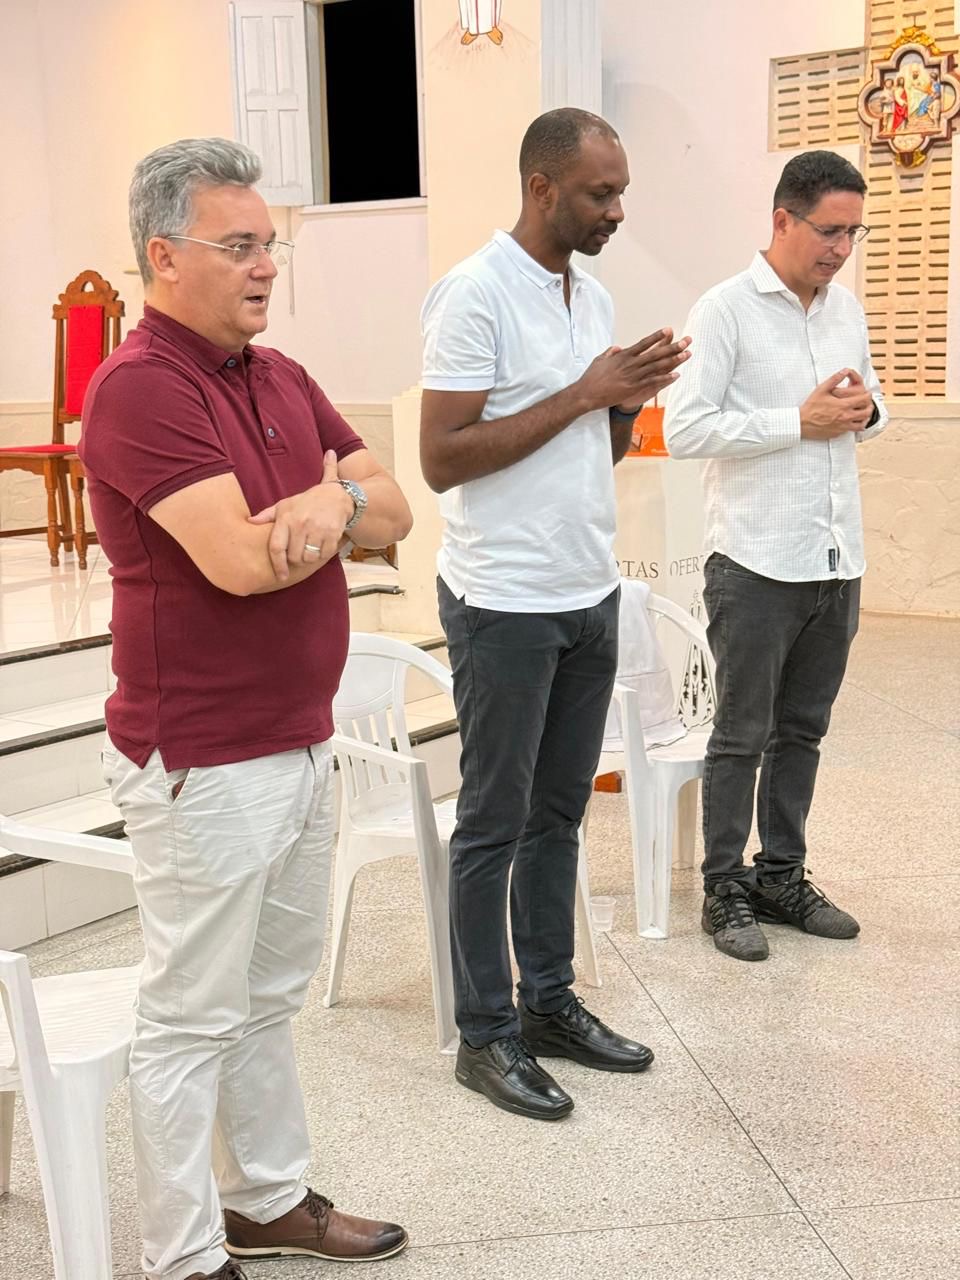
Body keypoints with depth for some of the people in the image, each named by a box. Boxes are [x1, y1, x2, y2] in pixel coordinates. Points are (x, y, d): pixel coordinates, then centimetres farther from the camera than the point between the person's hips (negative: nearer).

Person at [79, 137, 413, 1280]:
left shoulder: (283, 378, 10)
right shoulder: (140, 387, -17)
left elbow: (393, 514, 6)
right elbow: (242, 559, -27)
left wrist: (335, 499, -17)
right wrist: (336, 504, -9)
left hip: (301, 744, 9)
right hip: (203, 766, -8)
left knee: (271, 997, 21)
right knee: (193, 1021, 5)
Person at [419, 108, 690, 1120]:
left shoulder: (592, 295, 11)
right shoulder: (476, 294, -13)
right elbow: (442, 459, -19)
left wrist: (629, 401, -4)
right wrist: (579, 394, -20)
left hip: (589, 595, 8)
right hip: (505, 605, -8)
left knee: (558, 810, 15)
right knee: (494, 823, 3)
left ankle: (549, 1001, 28)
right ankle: (486, 1034, 16)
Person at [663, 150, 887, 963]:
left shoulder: (848, 308, 11)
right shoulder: (727, 309, -8)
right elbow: (684, 430, -15)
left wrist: (866, 410, -2)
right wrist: (800, 421, -17)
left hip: (836, 561, 6)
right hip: (758, 563, -6)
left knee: (802, 733, 15)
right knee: (742, 737, 4)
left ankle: (782, 877, 27)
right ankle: (725, 890, 17)